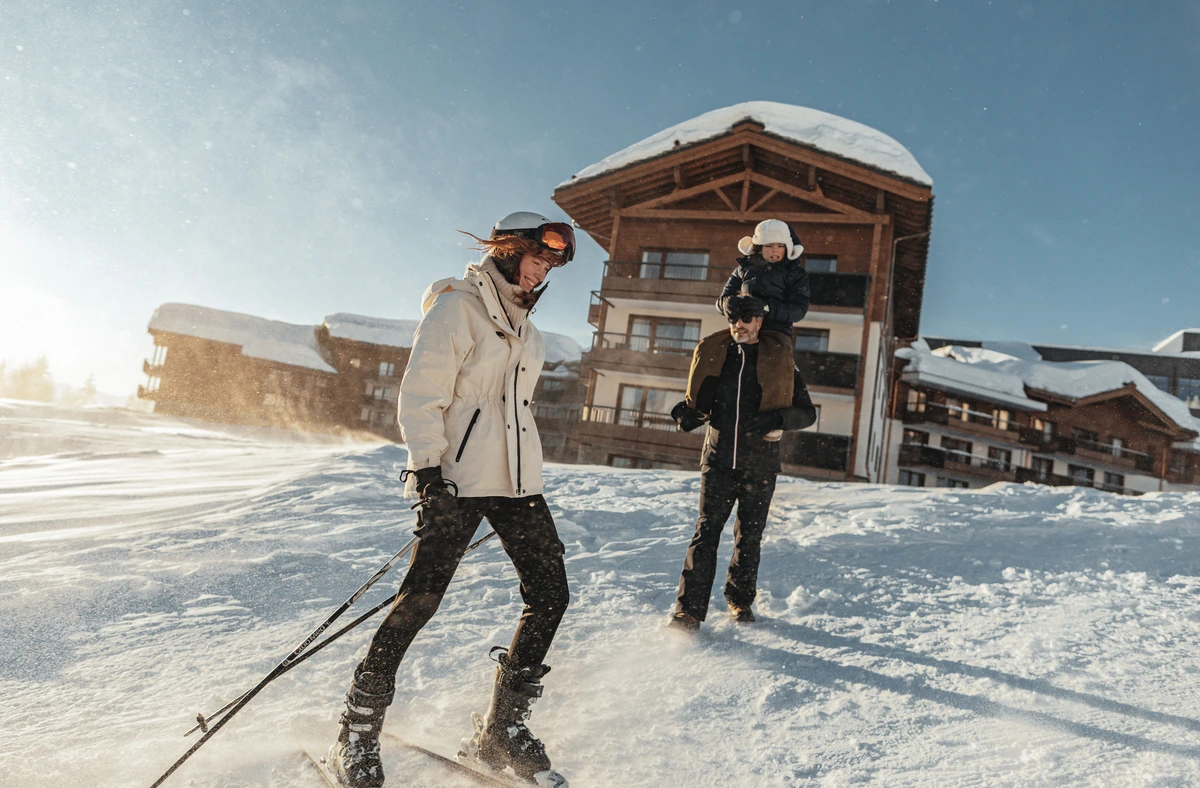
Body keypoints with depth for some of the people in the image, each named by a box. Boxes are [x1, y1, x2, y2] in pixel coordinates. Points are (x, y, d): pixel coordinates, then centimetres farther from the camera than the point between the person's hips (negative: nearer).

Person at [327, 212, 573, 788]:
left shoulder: (522, 324, 20)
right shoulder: (456, 305, -4)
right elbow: (421, 394, -11)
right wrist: (426, 467, -19)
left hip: (517, 481, 8)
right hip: (458, 480, -7)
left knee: (550, 594, 1)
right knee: (420, 599, -8)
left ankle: (502, 730, 16)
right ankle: (357, 734, 13)